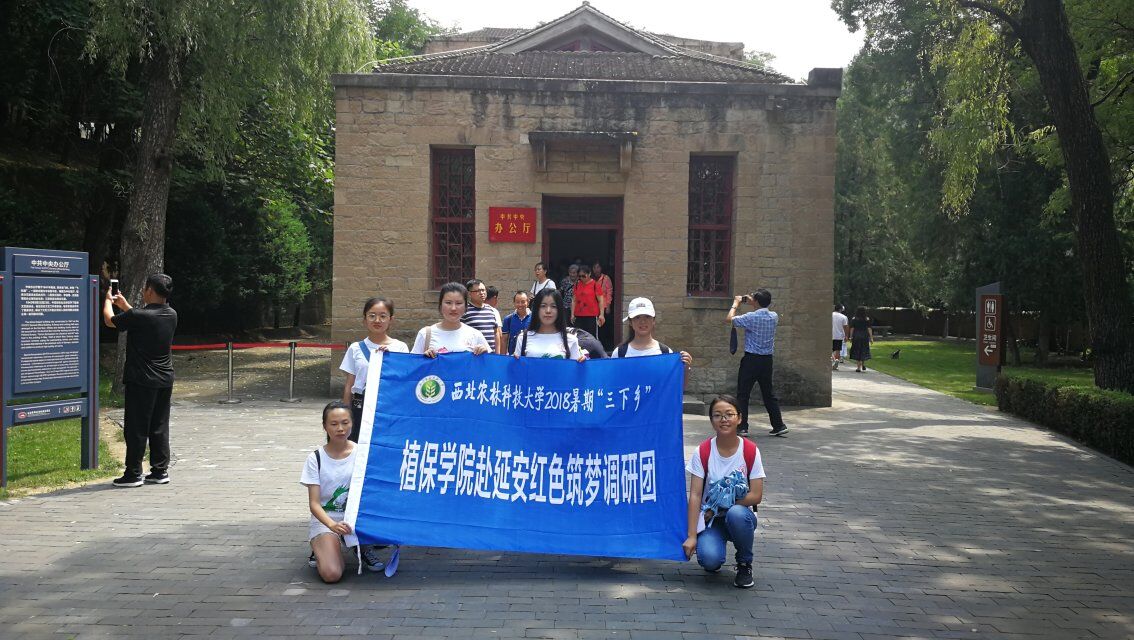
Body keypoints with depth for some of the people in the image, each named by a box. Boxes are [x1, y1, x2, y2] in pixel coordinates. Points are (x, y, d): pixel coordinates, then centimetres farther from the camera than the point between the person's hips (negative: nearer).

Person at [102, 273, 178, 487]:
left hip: (141, 381, -6)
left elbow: (109, 320, 0)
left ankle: (133, 474, 7)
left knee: (136, 429, 2)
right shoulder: (171, 315, 3)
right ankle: (160, 471, 16)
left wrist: (108, 300, 19)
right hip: (165, 380, 6)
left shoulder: (138, 316, -18)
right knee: (159, 427, 12)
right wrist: (124, 305, 32)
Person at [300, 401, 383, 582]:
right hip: (325, 520, -2)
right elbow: (314, 503, -10)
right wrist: (333, 525, -30)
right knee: (331, 574, -26)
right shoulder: (316, 458, -5)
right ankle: (321, 551, 9)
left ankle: (364, 548, 5)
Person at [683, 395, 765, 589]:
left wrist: (720, 506, -16)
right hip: (710, 520, 0)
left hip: (740, 514, 0)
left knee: (736, 514, -37)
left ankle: (744, 564, -8)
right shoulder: (703, 452, -8)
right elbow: (695, 495, -11)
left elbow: (756, 496, -11)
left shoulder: (750, 451, -8)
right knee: (710, 558, -30)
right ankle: (712, 560, 11)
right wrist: (692, 536, -18)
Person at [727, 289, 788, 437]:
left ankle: (742, 427, -1)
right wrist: (752, 304, 27)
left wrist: (736, 303, 10)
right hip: (767, 360, 6)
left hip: (751, 359, -6)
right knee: (768, 393, 15)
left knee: (743, 394, 1)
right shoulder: (774, 317, 4)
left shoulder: (751, 317, -15)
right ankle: (779, 426, 15)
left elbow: (730, 319, -4)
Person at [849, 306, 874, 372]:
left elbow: (852, 329, -4)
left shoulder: (854, 319, -2)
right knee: (864, 351, 16)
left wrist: (851, 337, 2)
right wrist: (871, 338, 0)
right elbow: (869, 329, -3)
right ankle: (863, 365, 20)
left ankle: (859, 367, 1)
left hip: (856, 337, -1)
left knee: (857, 352, 4)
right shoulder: (867, 319, -1)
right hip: (865, 336, 1)